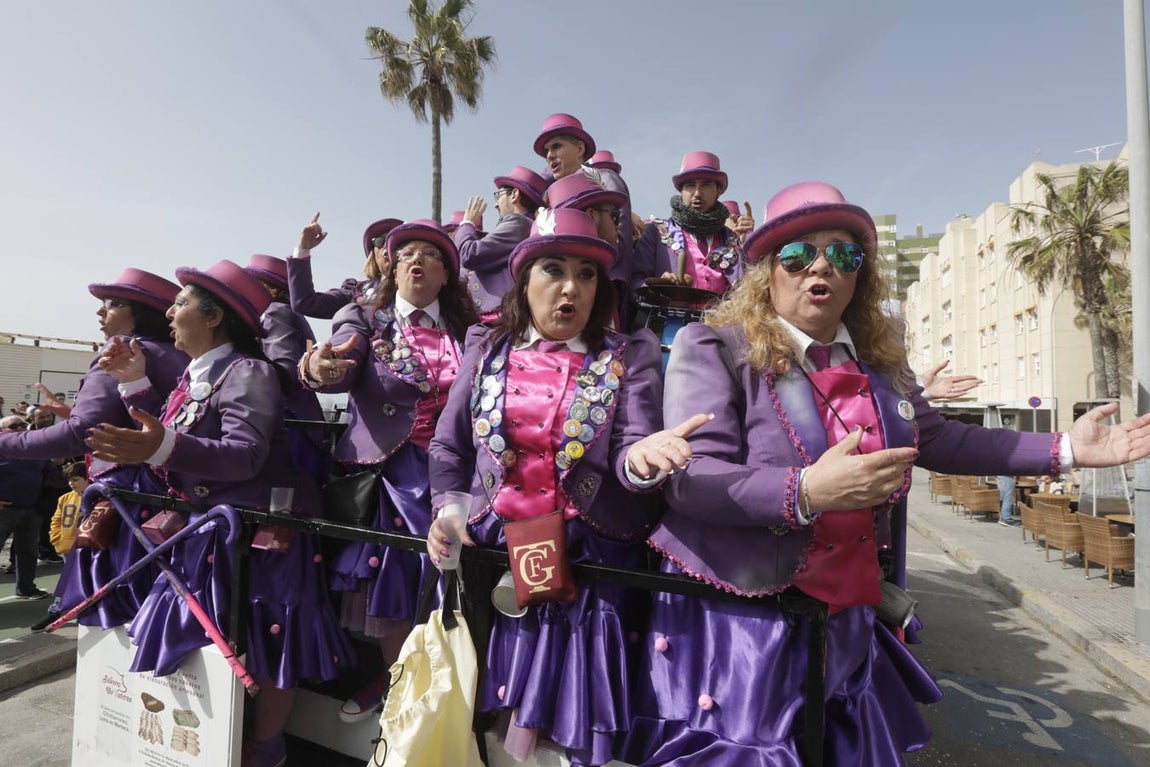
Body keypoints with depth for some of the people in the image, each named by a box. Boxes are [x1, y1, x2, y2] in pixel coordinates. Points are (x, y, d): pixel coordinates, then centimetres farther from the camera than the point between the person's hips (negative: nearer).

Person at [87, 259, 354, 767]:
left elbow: (246, 455, -27)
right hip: (208, 531, 9)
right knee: (212, 640, 14)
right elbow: (171, 442, 11)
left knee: (264, 641, 1)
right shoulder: (195, 376, 14)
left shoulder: (247, 371, -15)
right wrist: (136, 385, 11)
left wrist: (163, 449, -41)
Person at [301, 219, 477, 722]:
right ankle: (396, 675, 27)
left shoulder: (465, 330, 11)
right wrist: (319, 369, -36)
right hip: (391, 467, -1)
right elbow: (343, 371, -13)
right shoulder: (365, 320, 6)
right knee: (390, 568, 1)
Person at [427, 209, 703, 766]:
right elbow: (449, 446, 8)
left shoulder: (629, 357, -2)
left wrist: (638, 457, -35)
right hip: (494, 547, 2)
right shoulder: (486, 348, 3)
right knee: (491, 704, 14)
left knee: (568, 712, 12)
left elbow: (628, 453, -13)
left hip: (587, 555, -1)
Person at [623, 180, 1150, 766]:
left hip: (849, 625, 7)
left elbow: (935, 439, 21)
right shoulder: (713, 348, -13)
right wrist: (808, 492, -31)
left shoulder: (878, 360, 8)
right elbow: (690, 480, -21)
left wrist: (1062, 449, 17)